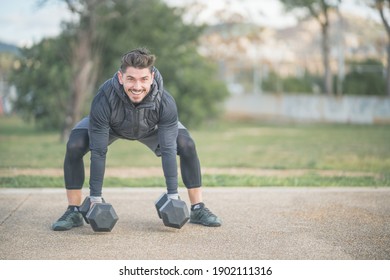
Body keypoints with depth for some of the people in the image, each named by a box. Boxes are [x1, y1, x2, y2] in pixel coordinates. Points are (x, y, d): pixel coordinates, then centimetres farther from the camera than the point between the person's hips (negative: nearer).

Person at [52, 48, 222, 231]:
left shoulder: (165, 103, -39)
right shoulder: (104, 100, -42)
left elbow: (168, 150, -32)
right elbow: (98, 152, -35)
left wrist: (173, 196, -33)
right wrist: (95, 199, -32)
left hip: (151, 128, 1)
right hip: (111, 126, -1)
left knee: (187, 146, -20)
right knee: (74, 147, -25)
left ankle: (198, 209, -4)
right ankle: (73, 212, -10)